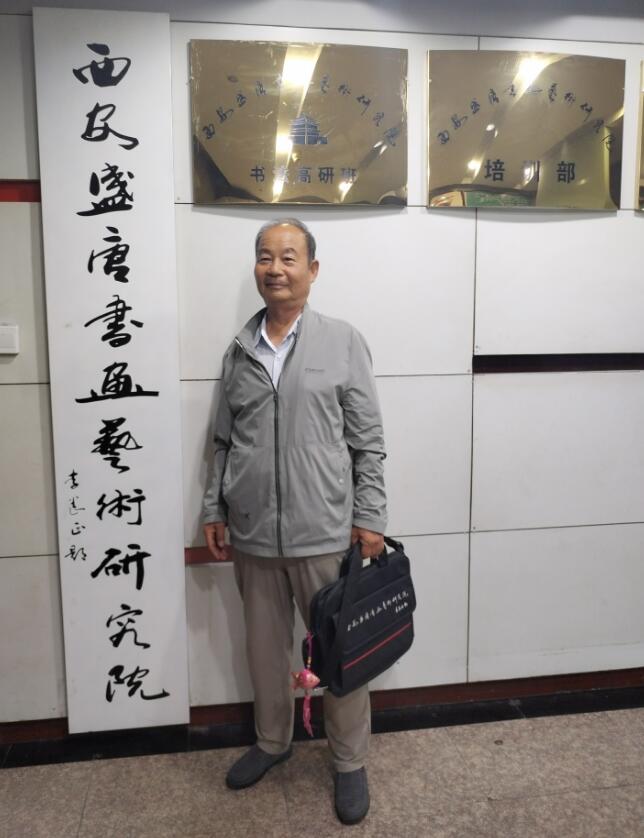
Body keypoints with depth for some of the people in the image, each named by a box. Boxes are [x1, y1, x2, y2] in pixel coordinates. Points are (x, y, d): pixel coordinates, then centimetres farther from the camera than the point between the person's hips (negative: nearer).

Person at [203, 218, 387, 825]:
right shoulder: (239, 351, 7)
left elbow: (368, 441, -3)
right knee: (264, 647, 19)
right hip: (252, 535, 4)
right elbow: (223, 443, 12)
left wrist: (369, 516, -7)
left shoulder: (343, 343, -2)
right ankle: (271, 742, 42)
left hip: (325, 534, -3)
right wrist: (214, 510, 10)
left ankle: (349, 762, 31)